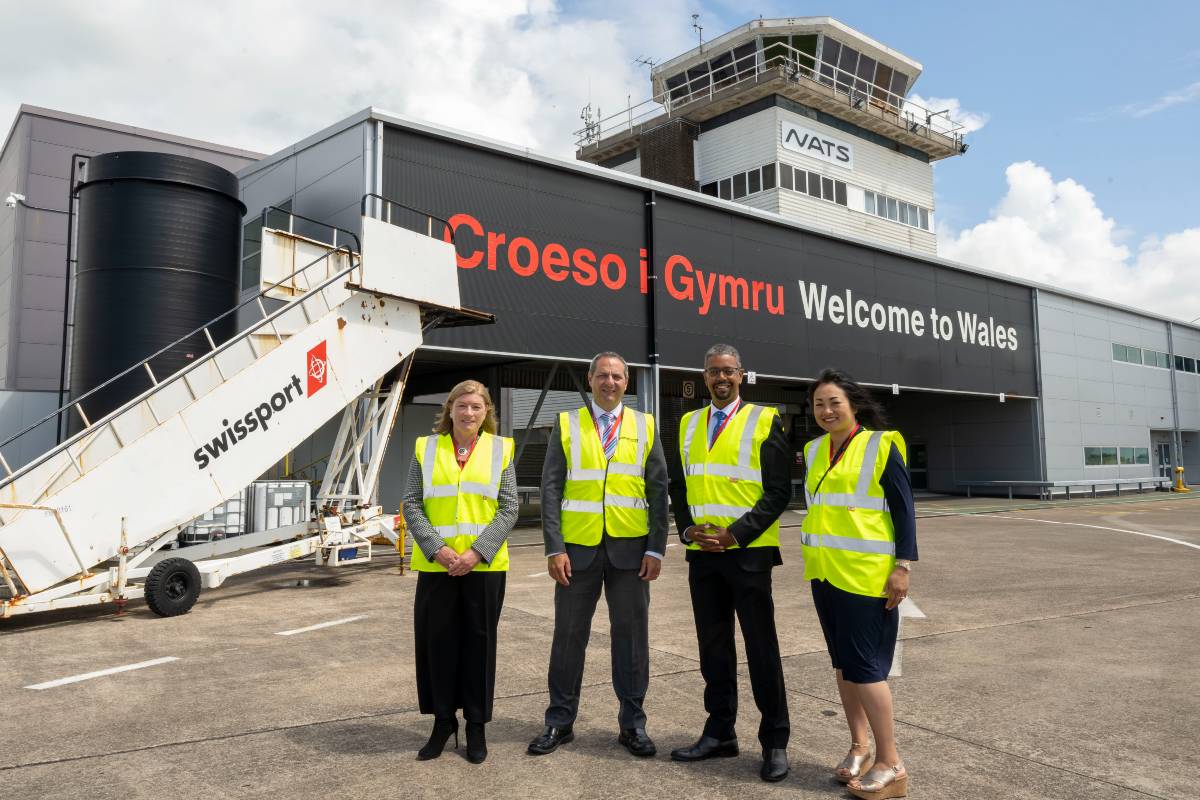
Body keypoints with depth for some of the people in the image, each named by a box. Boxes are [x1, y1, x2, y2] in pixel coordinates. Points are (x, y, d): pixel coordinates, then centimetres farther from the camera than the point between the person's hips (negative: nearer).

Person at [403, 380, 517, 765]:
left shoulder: (500, 449, 3)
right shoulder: (426, 448, 5)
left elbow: (509, 508, -2)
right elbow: (411, 505, 0)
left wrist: (476, 551, -12)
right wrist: (438, 549, -12)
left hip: (484, 565, -1)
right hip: (435, 564, 1)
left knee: (479, 643, 7)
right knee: (436, 641, 6)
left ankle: (476, 725, 21)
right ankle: (442, 721, 23)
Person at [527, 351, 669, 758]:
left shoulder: (644, 426, 6)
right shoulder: (566, 424, 4)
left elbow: (658, 491, 4)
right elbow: (551, 488, -1)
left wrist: (656, 549, -3)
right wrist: (554, 548, -8)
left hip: (630, 547, 1)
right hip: (578, 547, 0)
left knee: (631, 634, 8)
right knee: (569, 635, 8)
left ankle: (632, 723, 22)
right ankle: (560, 721, 22)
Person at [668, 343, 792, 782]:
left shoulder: (764, 421, -3)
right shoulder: (689, 425, 12)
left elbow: (778, 491, -8)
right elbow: (679, 486, 13)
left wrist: (736, 534, -15)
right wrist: (689, 529, -4)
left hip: (748, 551, -4)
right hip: (701, 552, 5)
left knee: (761, 647, 2)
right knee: (713, 646, 12)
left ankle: (774, 742, 15)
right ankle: (720, 733, 25)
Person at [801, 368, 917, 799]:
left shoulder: (881, 445, -7)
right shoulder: (815, 450, 10)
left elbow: (904, 508, -8)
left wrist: (903, 566, -15)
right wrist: (814, 556, 16)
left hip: (866, 573, -6)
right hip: (825, 572, 6)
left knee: (865, 665, -5)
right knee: (843, 662, 13)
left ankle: (890, 765, 8)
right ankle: (859, 747, 27)